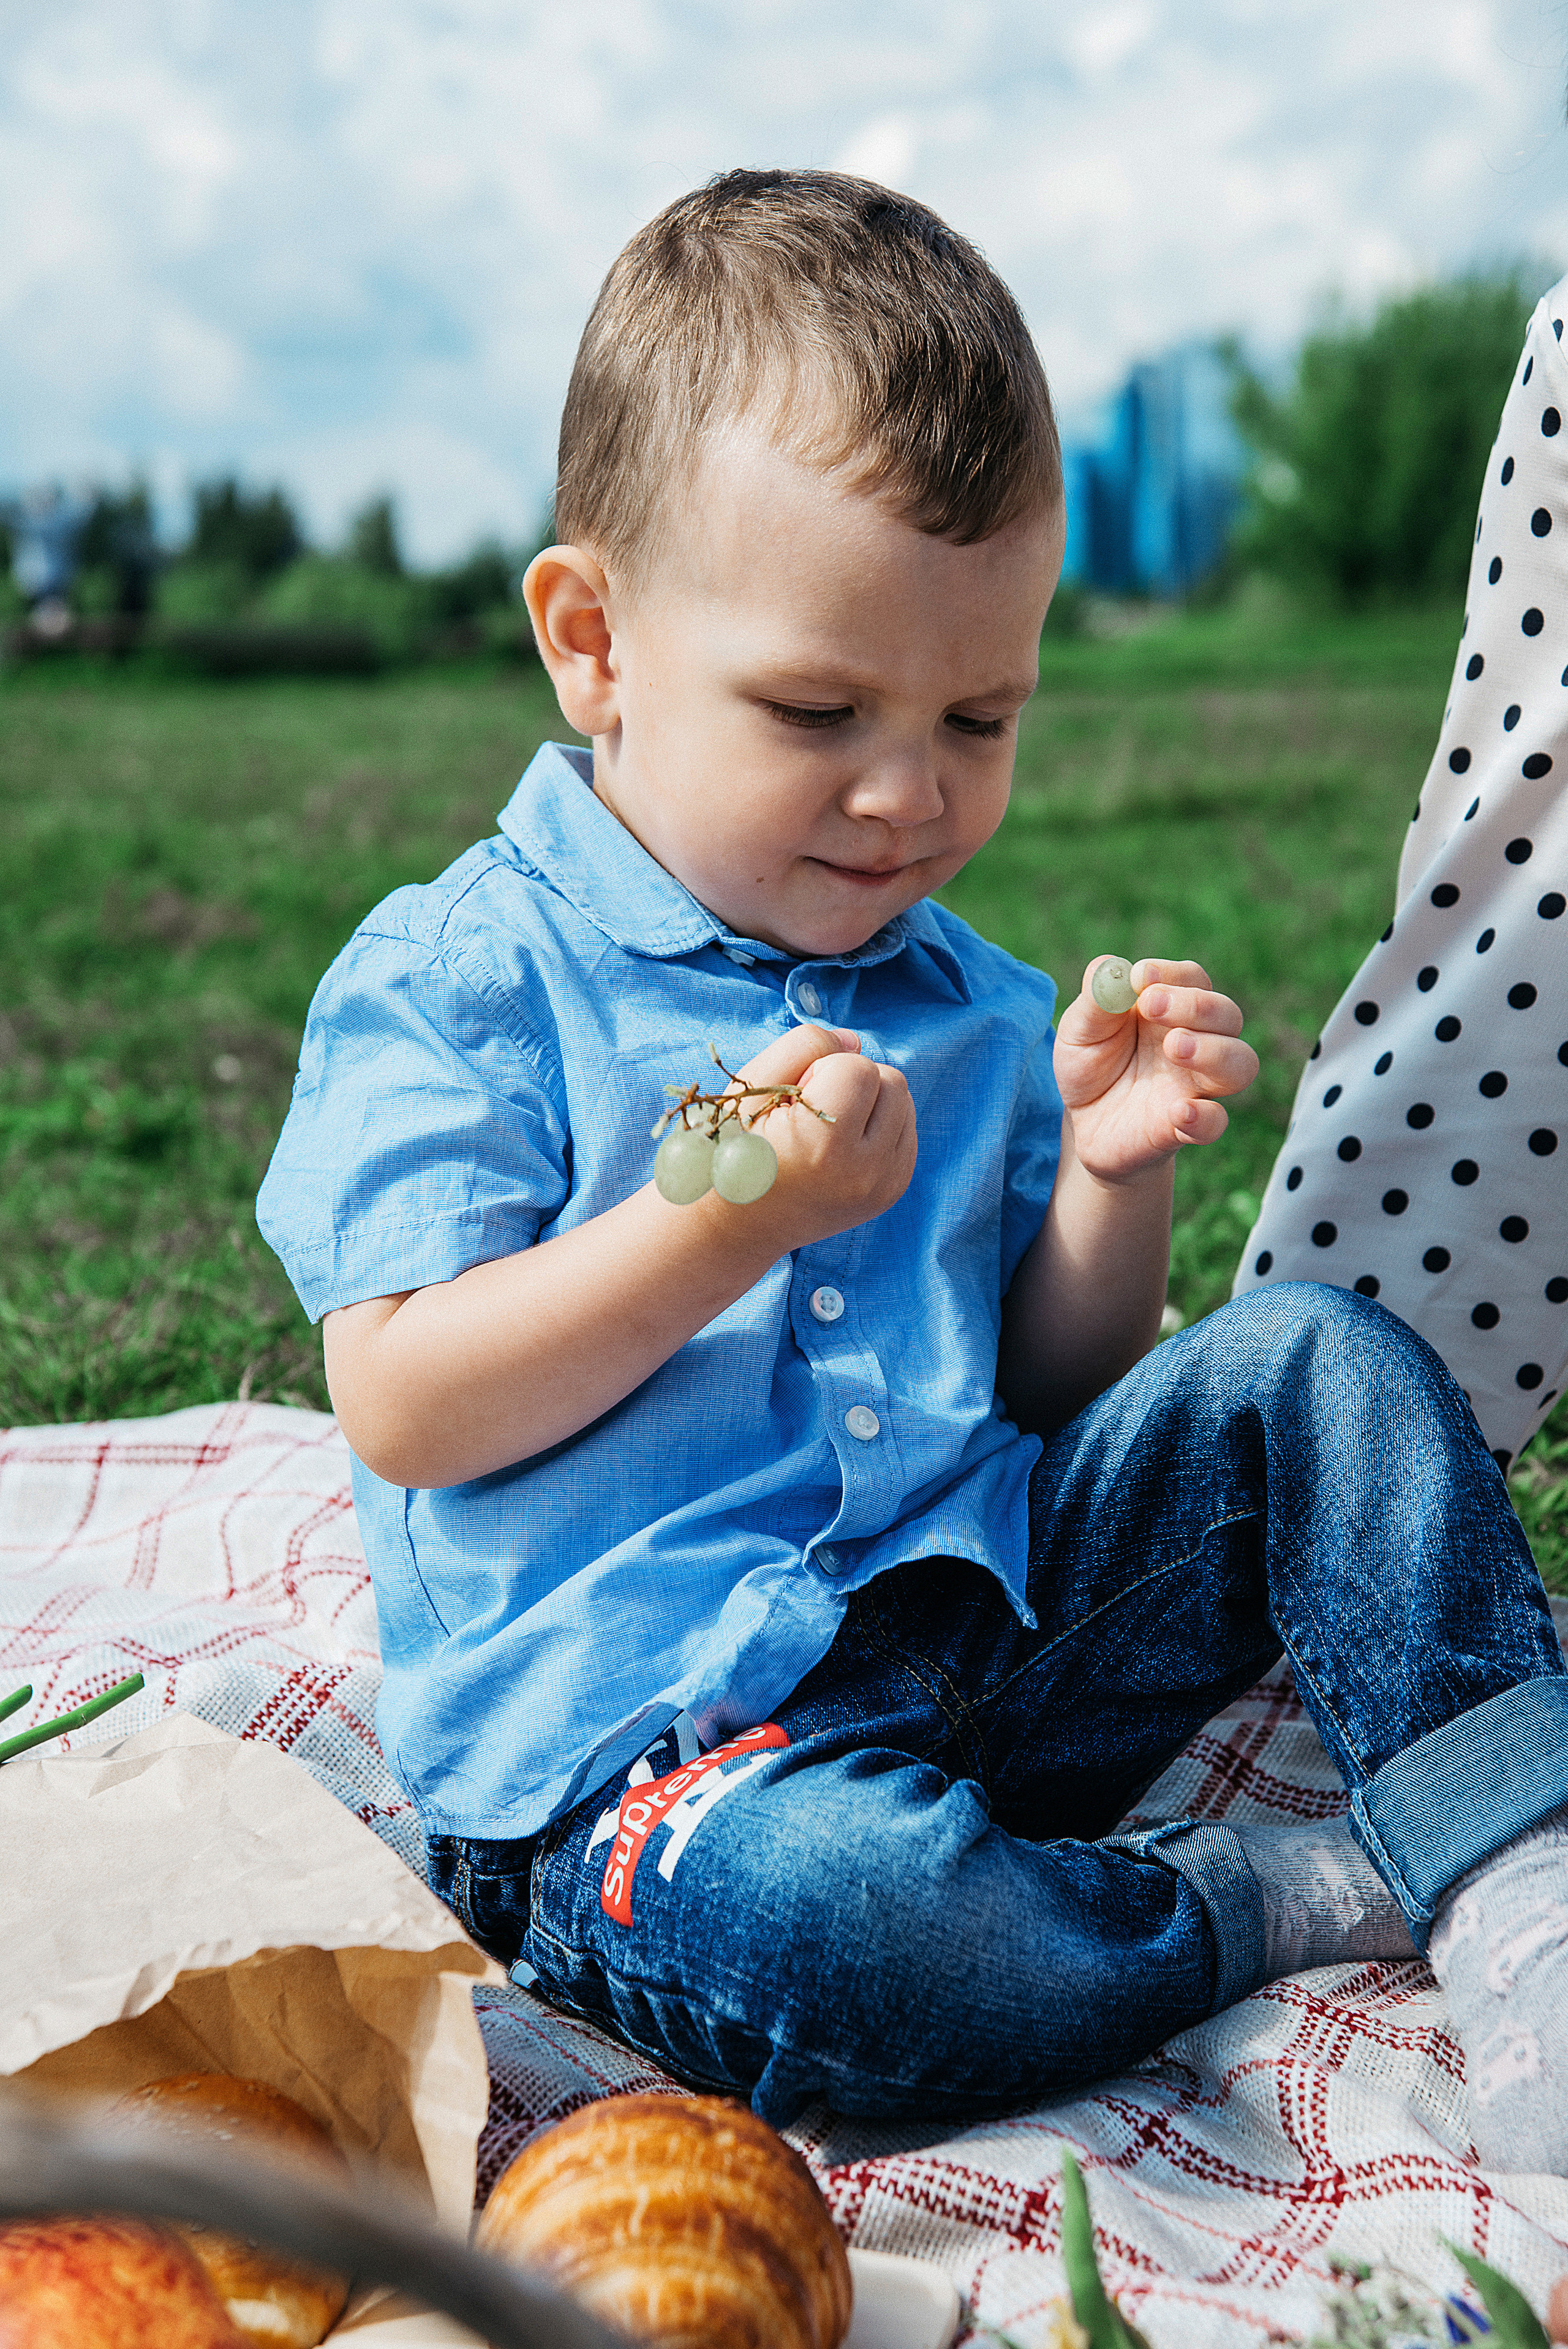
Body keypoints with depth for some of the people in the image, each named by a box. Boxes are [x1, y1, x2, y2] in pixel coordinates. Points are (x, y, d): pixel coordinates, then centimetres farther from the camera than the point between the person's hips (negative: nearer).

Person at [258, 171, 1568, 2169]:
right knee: (826, 1910, -38)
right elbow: (402, 1412, -14)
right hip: (643, 1741, -5)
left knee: (1316, 1361, -11)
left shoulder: (972, 1005, 12)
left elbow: (1051, 1388, 14)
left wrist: (1108, 1172, -6)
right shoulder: (453, 985, -6)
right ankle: (1295, 1902, -10)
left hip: (993, 1618, 6)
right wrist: (727, 1225, -24)